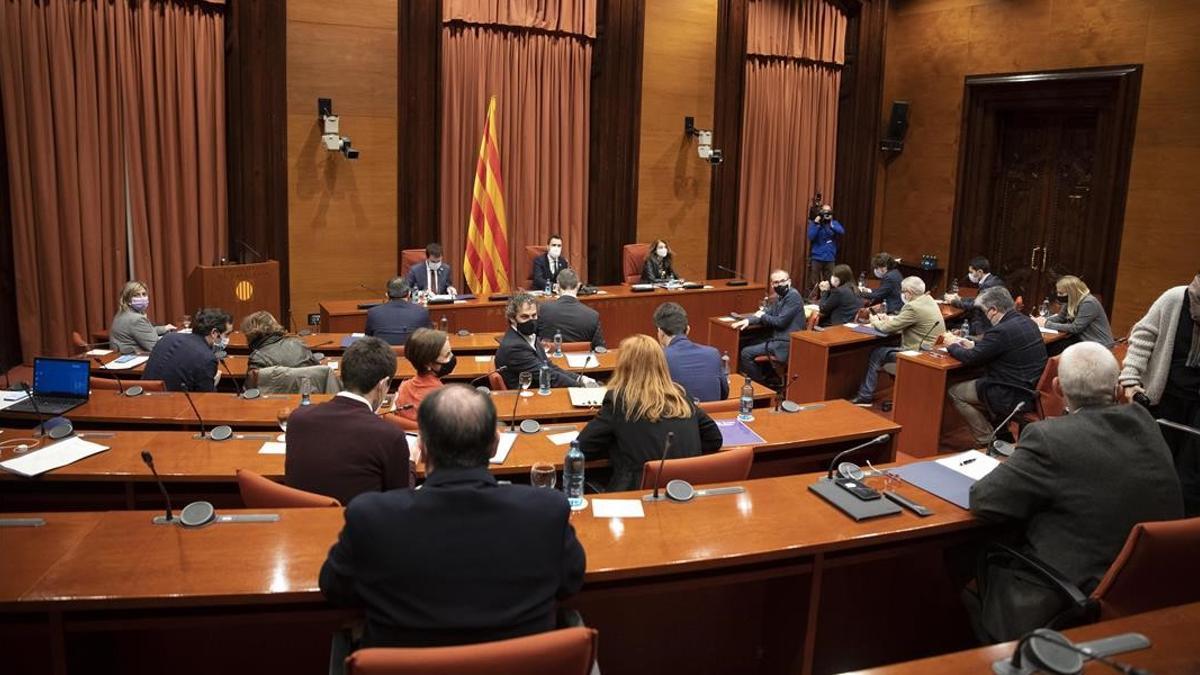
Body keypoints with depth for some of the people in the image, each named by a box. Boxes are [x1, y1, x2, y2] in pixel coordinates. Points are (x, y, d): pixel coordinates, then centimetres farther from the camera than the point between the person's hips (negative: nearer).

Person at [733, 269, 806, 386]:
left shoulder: (793, 295, -15)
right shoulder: (780, 297, 13)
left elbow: (781, 321, -20)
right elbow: (765, 313, 11)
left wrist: (762, 316, -4)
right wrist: (748, 320, -8)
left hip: (786, 343, -10)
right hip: (779, 338, 10)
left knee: (746, 353, -10)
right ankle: (770, 378, 19)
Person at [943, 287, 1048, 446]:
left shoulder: (1001, 331, -24)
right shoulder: (1027, 322, 6)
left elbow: (970, 358, -16)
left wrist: (952, 345, 2)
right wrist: (973, 344, 13)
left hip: (1015, 397, -10)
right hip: (1033, 389, 10)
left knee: (955, 393, 1)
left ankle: (988, 441, 7)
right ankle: (1001, 432, 27)